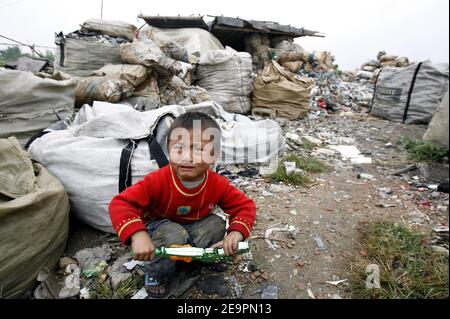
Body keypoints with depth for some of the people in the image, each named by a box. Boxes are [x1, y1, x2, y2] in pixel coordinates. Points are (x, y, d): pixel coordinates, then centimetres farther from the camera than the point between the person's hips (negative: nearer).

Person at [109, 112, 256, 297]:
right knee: (174, 235, -34)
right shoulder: (158, 181, -32)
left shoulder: (218, 185, -22)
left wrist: (236, 232, -34)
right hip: (158, 226, -3)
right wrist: (137, 235, -50)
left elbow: (245, 205, -14)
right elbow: (120, 204, -33)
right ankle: (157, 275, -3)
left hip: (194, 227, 3)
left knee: (217, 225, -22)